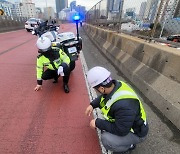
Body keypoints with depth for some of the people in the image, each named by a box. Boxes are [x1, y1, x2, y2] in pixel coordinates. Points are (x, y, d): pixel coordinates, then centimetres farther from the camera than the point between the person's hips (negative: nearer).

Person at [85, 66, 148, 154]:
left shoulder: (123, 104, -42)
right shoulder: (116, 85, -17)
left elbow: (120, 130, -30)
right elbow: (104, 96, 5)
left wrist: (97, 123, -23)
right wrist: (92, 104, -7)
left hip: (135, 132, -7)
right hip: (123, 122, 7)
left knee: (106, 139, -25)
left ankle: (129, 145, 6)